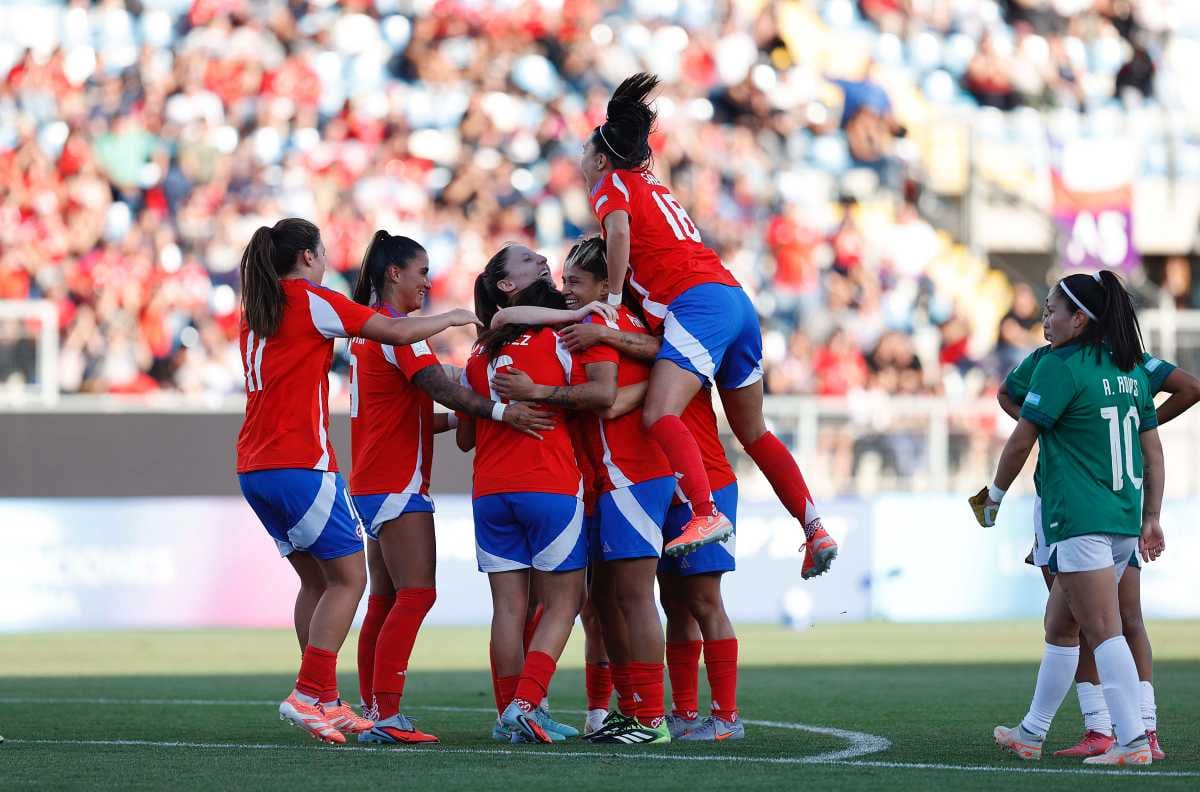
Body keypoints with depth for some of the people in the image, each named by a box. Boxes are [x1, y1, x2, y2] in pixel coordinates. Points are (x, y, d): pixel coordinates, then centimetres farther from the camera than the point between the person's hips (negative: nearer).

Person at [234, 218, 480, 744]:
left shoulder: (255, 310, 14)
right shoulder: (313, 303, -8)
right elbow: (401, 333, -8)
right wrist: (454, 318, 8)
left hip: (255, 467, 8)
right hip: (301, 464, -8)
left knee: (316, 580, 14)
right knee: (347, 579, -3)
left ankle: (325, 703, 12)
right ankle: (309, 695, -11)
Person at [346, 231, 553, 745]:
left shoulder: (369, 329, 18)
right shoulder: (396, 328, -11)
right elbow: (439, 386, -25)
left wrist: (457, 420, 17)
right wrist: (498, 411, -31)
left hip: (375, 484, 10)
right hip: (399, 485, -10)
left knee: (385, 602, 10)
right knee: (415, 596, -13)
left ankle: (374, 713, 10)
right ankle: (387, 715, -19)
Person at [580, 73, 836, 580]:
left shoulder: (612, 184, 6)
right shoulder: (654, 187, 30)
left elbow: (619, 235, -13)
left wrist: (612, 301, -9)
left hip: (697, 304, -9)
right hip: (737, 298, 9)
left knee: (660, 415, -22)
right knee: (753, 432, 17)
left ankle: (706, 515, -42)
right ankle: (816, 531, 14)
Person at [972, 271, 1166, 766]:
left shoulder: (1060, 366, -9)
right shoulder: (1131, 372, 13)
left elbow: (1021, 441, -4)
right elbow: (1153, 454, 15)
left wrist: (993, 496, 11)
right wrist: (1151, 519, 18)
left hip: (1078, 520, -8)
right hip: (1124, 521, 8)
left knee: (1104, 632, -10)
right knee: (1060, 626, 17)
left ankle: (1132, 741, -16)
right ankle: (1032, 734, 25)